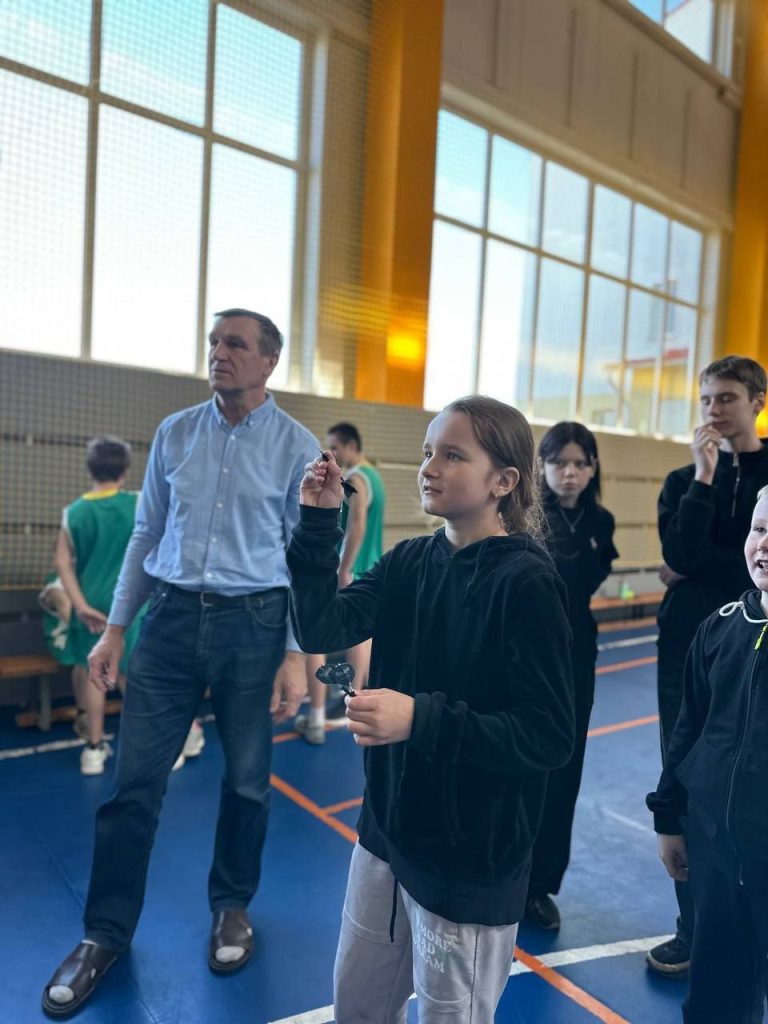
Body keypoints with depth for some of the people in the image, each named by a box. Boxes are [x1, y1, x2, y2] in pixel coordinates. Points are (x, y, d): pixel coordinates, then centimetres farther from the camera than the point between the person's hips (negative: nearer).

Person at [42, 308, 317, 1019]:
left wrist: (296, 655, -8)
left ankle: (232, 906, 38)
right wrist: (115, 628, 9)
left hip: (253, 623, -2)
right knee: (135, 780, 6)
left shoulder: (297, 447, -4)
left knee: (246, 780, 13)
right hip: (172, 617, 2)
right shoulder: (174, 433, 5)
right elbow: (146, 535, 9)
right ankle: (106, 933, 27)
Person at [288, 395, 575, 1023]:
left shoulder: (527, 583, -20)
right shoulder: (410, 561, 0)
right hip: (388, 831, 6)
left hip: (471, 860, -6)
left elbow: (551, 739, -21)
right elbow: (321, 629, -8)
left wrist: (424, 720, -31)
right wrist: (318, 523, -16)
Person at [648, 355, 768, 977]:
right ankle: (694, 928, 21)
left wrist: (697, 569, -11)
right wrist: (705, 476, -13)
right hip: (689, 648, 2)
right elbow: (681, 554, -11)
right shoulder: (685, 480, 7)